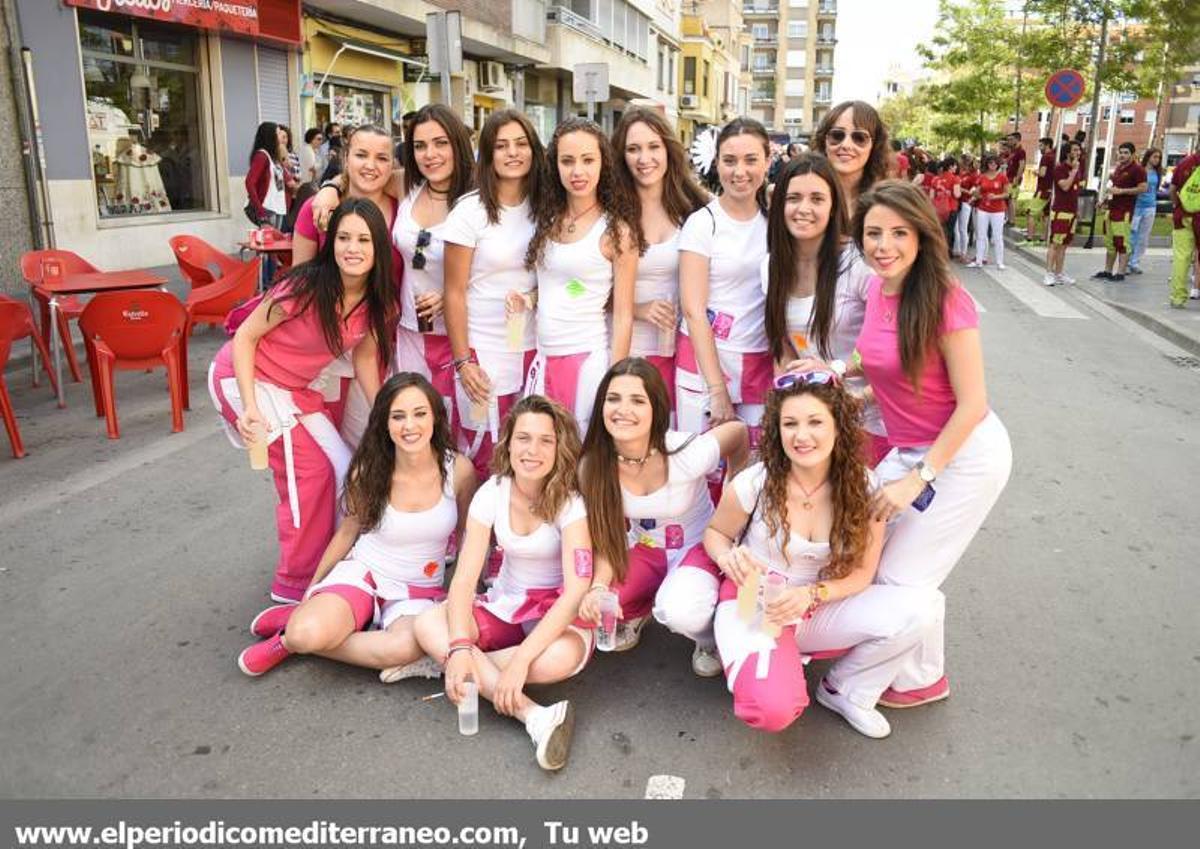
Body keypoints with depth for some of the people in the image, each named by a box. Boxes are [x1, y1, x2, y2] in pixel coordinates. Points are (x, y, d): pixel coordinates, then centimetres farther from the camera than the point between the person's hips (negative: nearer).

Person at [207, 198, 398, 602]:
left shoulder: (377, 301, -9)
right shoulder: (305, 288, -28)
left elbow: (365, 356, 5)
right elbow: (245, 336, -19)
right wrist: (250, 407, -26)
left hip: (295, 388, 7)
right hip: (244, 377, -7)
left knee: (343, 469, 6)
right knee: (309, 469, -14)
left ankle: (322, 568, 25)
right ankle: (296, 584, 2)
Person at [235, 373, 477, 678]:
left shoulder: (458, 470, -12)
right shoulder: (369, 473, -10)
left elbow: (467, 536, 4)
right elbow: (348, 531, 7)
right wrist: (312, 589, 13)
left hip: (421, 590, 1)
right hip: (364, 573, -1)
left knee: (407, 647, -35)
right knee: (308, 632, -34)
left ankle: (291, 642, -11)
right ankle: (300, 617, 5)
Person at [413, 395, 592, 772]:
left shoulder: (570, 501, -19)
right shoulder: (491, 493, -10)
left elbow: (576, 589, -27)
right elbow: (465, 578, -14)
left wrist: (521, 659, -36)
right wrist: (460, 647, -32)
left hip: (558, 609, -3)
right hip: (505, 603, 4)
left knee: (561, 657, -39)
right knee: (428, 624, -25)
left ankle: (459, 669, -14)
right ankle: (533, 715, -33)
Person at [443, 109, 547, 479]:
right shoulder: (470, 211, -8)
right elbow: (455, 293, -7)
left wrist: (534, 297, -4)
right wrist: (462, 361, -10)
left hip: (533, 348, 4)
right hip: (483, 351, -3)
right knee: (484, 459, 1)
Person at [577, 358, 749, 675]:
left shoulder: (687, 455, -29)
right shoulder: (593, 465, -19)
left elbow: (738, 432, -8)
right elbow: (605, 540, -9)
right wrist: (598, 586, -28)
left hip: (698, 546, -3)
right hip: (642, 550, 4)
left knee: (680, 611, -35)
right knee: (585, 604, -22)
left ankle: (709, 638, 3)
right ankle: (635, 612, 14)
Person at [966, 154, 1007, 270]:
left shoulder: (1002, 177, -2)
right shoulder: (981, 177, 3)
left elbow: (1006, 194, 0)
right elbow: (977, 194, 6)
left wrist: (996, 196, -16)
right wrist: (983, 197, -13)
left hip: (998, 211, -2)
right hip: (983, 210, 2)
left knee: (998, 237, 2)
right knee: (981, 235, 7)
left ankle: (999, 262, 9)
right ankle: (979, 261, 15)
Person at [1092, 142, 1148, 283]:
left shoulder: (1137, 169, -8)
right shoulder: (1117, 168, 17)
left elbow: (1143, 188, -15)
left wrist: (1121, 191, -19)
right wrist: (1106, 199, 17)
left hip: (1125, 211, -9)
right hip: (1112, 208, 9)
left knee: (1122, 243, -8)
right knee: (1110, 241, 13)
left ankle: (1120, 273, -6)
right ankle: (1107, 271, 20)